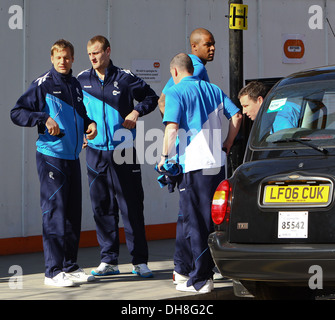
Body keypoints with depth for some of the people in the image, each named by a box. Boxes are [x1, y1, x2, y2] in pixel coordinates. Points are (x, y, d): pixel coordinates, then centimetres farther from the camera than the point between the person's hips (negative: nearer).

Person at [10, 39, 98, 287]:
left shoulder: (77, 86, 13)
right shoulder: (42, 85, -5)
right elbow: (17, 113, -7)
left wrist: (90, 123, 4)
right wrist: (44, 119, -18)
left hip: (73, 157, 7)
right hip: (51, 156, -6)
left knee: (73, 212, 9)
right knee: (54, 212, -7)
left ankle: (70, 266, 18)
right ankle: (53, 271, -3)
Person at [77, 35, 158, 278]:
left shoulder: (125, 78, 1)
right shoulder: (81, 80, 8)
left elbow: (151, 97, 12)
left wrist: (137, 111, -5)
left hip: (123, 151, -3)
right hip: (96, 152, 3)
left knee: (132, 206, -3)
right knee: (102, 207, 5)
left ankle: (140, 260, 2)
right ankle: (108, 260, 12)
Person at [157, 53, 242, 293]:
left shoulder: (176, 93, -5)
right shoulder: (214, 90, 14)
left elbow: (172, 127, -16)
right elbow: (237, 115, 11)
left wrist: (165, 156, -7)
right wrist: (226, 146, 17)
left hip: (193, 164, -6)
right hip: (217, 163, 6)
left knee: (194, 223, 0)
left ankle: (201, 279, 0)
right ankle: (183, 269, 23)